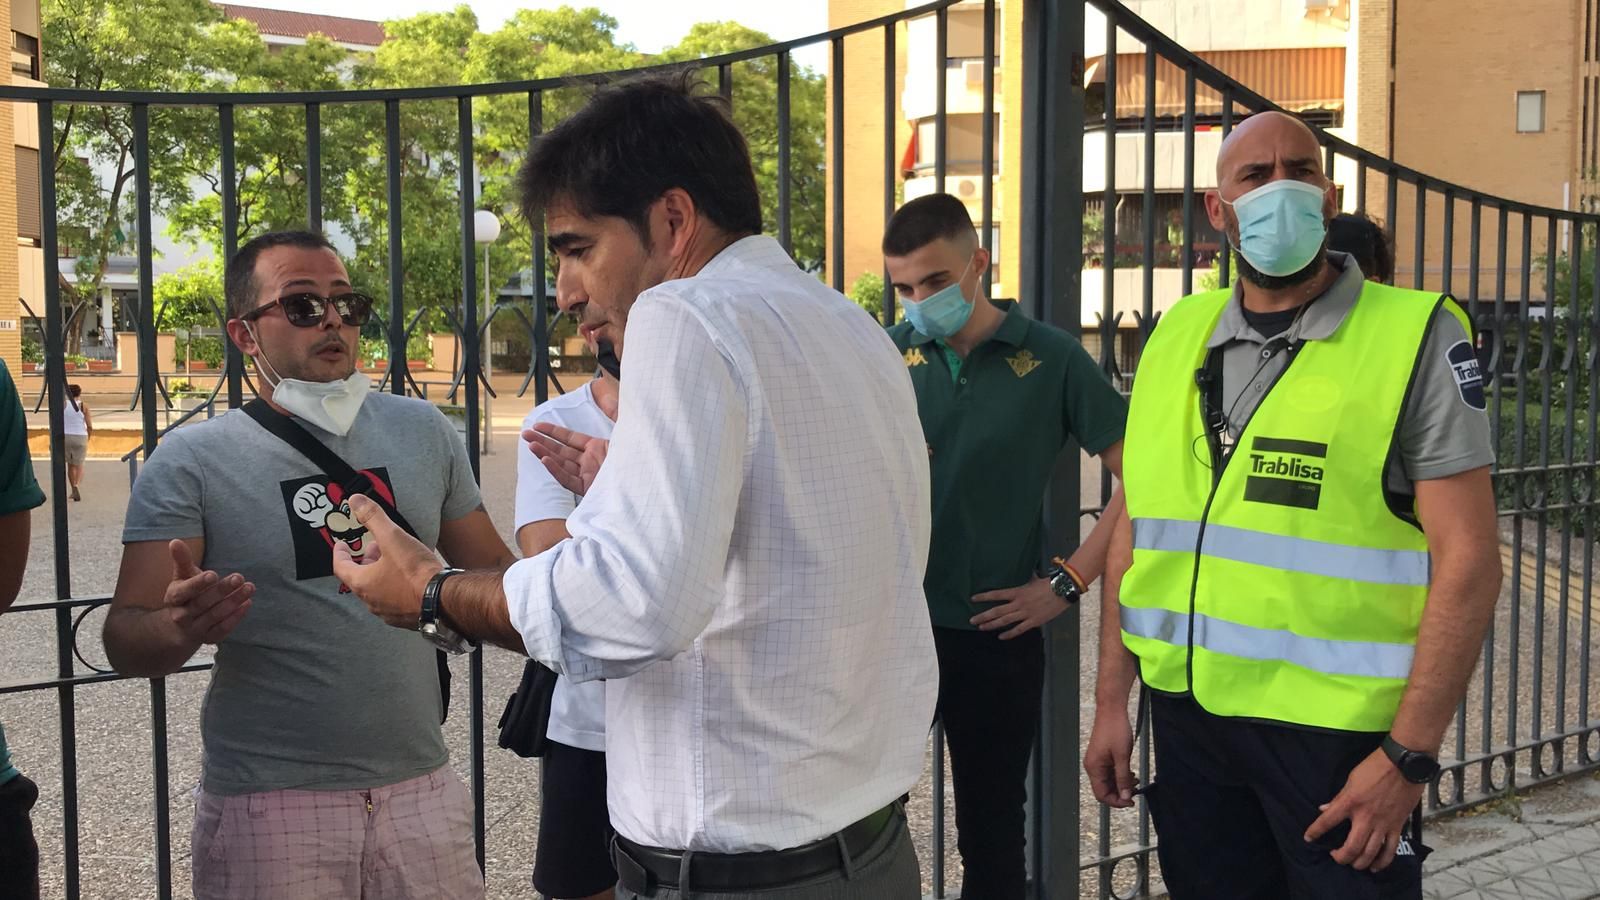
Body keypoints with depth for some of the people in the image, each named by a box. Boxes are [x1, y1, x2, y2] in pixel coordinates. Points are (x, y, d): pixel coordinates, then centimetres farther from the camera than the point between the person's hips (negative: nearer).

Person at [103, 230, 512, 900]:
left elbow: (492, 569, 13)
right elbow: (126, 639, -6)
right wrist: (179, 630, -28)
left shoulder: (423, 430, 7)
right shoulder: (190, 461, -4)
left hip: (422, 787, 3)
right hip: (269, 805, -3)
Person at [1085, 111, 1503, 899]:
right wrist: (1111, 700, 8)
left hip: (1336, 728, -4)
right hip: (1186, 716, 4)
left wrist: (1409, 754, -15)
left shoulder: (1414, 337, -8)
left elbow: (1468, 558, -11)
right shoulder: (1175, 338, 5)